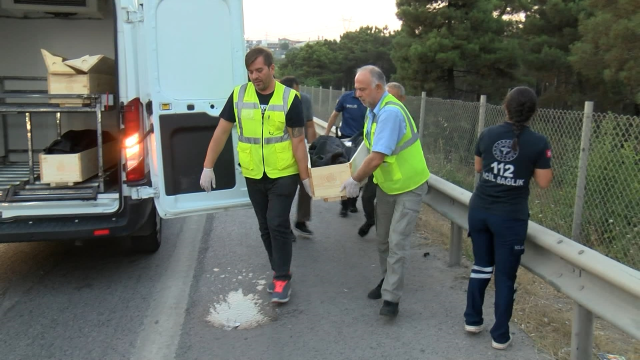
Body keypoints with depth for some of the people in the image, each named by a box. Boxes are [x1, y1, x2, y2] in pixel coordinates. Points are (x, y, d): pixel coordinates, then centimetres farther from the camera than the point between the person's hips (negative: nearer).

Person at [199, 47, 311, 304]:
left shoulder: (289, 98, -10)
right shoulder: (238, 95, -2)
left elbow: (298, 141, -9)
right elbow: (222, 132, 1)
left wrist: (305, 177, -9)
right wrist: (208, 167, -3)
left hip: (284, 174, -4)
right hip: (253, 176, 4)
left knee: (278, 225, -6)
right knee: (265, 227, 13)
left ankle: (282, 278, 9)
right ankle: (280, 272, 30)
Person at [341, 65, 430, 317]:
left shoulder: (390, 112, -29)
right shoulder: (374, 109, 1)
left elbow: (377, 157, -32)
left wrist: (355, 181, -19)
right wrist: (359, 177, 11)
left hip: (408, 186, -9)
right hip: (386, 184, 9)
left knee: (397, 241, -8)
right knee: (383, 238, 16)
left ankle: (391, 298, -1)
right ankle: (388, 280, 34)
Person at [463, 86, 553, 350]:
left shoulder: (487, 134, -1)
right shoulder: (538, 143, -11)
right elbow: (543, 182, -5)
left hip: (479, 210, 4)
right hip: (510, 217, -3)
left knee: (481, 265, 20)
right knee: (506, 276, 8)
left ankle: (472, 320, 29)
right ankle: (500, 335, 17)